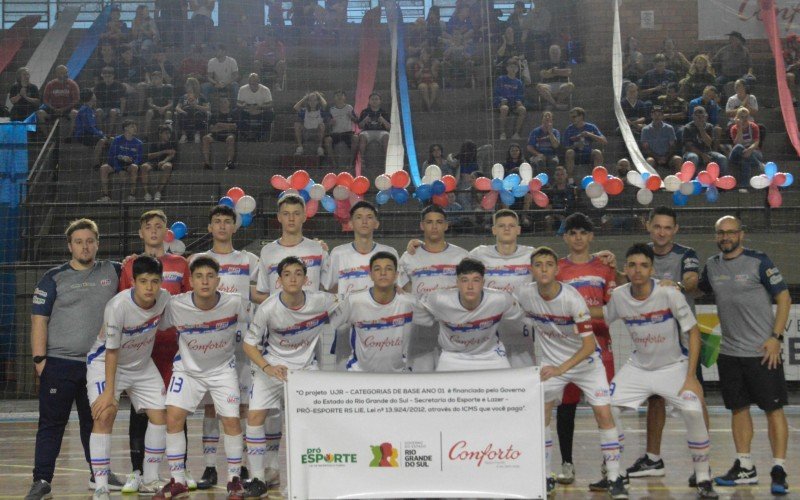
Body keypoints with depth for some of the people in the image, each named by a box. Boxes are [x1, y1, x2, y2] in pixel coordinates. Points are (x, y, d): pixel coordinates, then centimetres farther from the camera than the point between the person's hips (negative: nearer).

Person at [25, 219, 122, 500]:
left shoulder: (112, 272, 8)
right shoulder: (54, 279, 1)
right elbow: (39, 321, -3)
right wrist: (39, 359, -10)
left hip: (98, 364, 3)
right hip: (59, 364, -3)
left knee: (96, 422, 15)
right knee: (51, 424, -1)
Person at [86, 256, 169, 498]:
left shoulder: (164, 298, -17)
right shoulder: (117, 306, -32)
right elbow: (112, 351, -25)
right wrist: (109, 392, -24)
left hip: (142, 365, 6)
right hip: (105, 362, -6)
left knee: (160, 415, 2)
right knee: (104, 416, -20)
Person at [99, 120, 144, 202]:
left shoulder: (138, 143, 7)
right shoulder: (117, 140, 5)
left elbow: (138, 160, 3)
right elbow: (111, 155, 0)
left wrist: (131, 160, -19)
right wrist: (121, 157, -18)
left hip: (130, 165, -1)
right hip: (116, 165, 1)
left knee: (134, 167, -36)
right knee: (104, 168, -27)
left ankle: (132, 194, -33)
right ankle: (105, 195, -25)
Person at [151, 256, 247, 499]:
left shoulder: (235, 303, -22)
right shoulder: (176, 305, -22)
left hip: (223, 368, 0)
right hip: (187, 368, 1)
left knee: (231, 420, -8)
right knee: (173, 417, -10)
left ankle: (234, 479, 13)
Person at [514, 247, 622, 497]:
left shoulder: (572, 298, -26)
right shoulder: (524, 294, -15)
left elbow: (589, 345, -28)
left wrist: (560, 369, -36)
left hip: (586, 361, -3)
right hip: (552, 364, 3)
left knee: (603, 413, -10)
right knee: (541, 415, -3)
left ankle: (614, 477, 0)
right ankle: (545, 476, 10)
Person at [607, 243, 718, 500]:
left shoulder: (669, 293, -20)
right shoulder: (618, 296, -10)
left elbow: (693, 332, -15)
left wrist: (690, 377, -18)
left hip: (673, 366, -3)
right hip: (638, 367, 3)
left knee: (694, 412, -23)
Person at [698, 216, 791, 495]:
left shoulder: (758, 261, -8)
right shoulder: (712, 265, 8)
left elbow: (784, 298, -6)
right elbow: (698, 289, 26)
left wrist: (776, 337, -13)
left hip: (762, 351, -5)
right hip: (729, 352, 6)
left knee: (773, 408, -3)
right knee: (738, 408, 11)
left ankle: (779, 471, 0)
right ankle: (745, 468, 21)